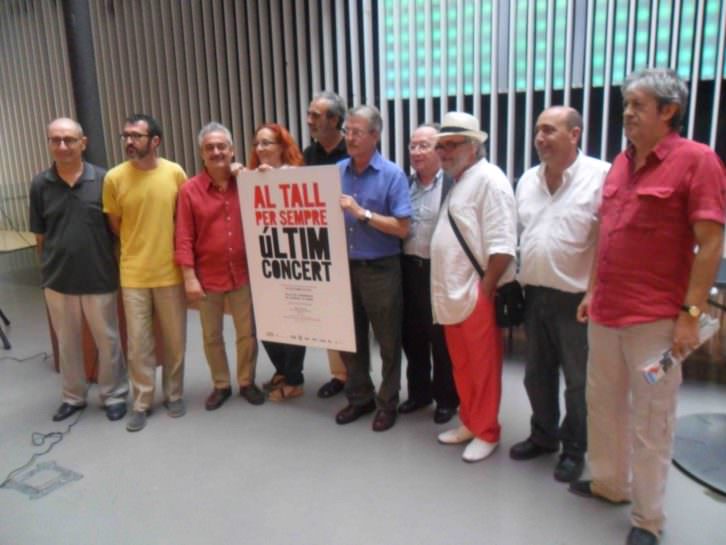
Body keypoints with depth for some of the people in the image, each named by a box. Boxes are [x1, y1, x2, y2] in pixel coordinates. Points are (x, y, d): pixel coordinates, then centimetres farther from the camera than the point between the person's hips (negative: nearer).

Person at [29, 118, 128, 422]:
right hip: (58, 281, 2)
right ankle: (73, 397, 34)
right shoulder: (40, 185, -1)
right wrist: (48, 270, 8)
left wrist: (116, 266, -3)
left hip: (100, 279, -2)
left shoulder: (103, 180, -8)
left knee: (108, 341, 10)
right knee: (67, 343, 16)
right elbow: (40, 237, 7)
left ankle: (114, 395, 28)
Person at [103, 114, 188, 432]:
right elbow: (114, 225, 5)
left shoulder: (175, 173, -5)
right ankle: (142, 403, 22)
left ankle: (174, 395, 29)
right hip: (134, 274, 0)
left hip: (171, 272, 0)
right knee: (138, 342, 7)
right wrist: (138, 248, 5)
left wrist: (173, 250, 1)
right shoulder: (114, 178, -5)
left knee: (174, 340, 11)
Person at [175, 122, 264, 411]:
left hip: (243, 274, 1)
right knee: (211, 336, 13)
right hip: (207, 278, -1)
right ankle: (221, 385, 31)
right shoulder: (189, 190, -5)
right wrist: (189, 277, -9)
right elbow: (184, 239, -6)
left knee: (247, 333, 11)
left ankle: (247, 382, 30)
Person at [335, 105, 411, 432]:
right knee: (350, 337, 15)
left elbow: (402, 228, -14)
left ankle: (387, 403, 26)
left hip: (380, 269, -4)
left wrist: (362, 213, -19)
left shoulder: (392, 175, -9)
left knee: (387, 341, 9)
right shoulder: (336, 171, 5)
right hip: (345, 267, 5)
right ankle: (359, 397, 33)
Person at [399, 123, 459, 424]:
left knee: (441, 337, 8)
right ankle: (418, 391, 35)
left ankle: (446, 397, 27)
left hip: (438, 271, -6)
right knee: (411, 335, 16)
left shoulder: (453, 184, -11)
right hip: (408, 269, 6)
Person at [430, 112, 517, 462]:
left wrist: (484, 290, -16)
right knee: (461, 366, 18)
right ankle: (469, 423, 34)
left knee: (483, 367, 6)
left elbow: (502, 247, -19)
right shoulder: (457, 182, 16)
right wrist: (446, 289, 14)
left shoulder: (488, 180, -13)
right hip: (452, 294, 9)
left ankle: (486, 432, 22)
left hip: (476, 295, -9)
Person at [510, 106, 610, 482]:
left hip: (577, 298, -6)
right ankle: (543, 435, 39)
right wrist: (516, 283, 13)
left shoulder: (600, 176, -13)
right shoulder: (527, 180, 8)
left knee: (578, 380, 11)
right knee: (537, 374, 19)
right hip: (534, 295, 6)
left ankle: (575, 449, 30)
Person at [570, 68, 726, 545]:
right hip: (606, 311, 7)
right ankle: (609, 482, 37)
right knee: (603, 403, 18)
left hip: (655, 318, -7)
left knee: (650, 419, 5)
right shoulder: (621, 162, 11)